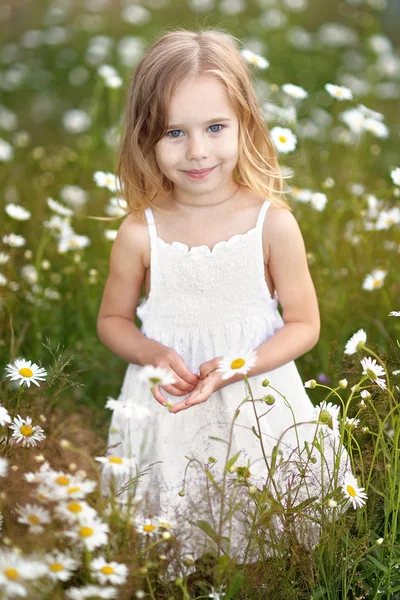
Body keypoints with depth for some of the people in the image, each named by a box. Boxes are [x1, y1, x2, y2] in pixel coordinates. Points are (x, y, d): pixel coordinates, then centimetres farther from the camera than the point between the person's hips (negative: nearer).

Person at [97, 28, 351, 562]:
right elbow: (113, 320, 4)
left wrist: (235, 368, -20)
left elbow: (304, 325, -6)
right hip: (166, 410, 1)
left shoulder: (273, 224, -13)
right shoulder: (140, 234, -11)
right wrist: (153, 354, -16)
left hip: (258, 405, -1)